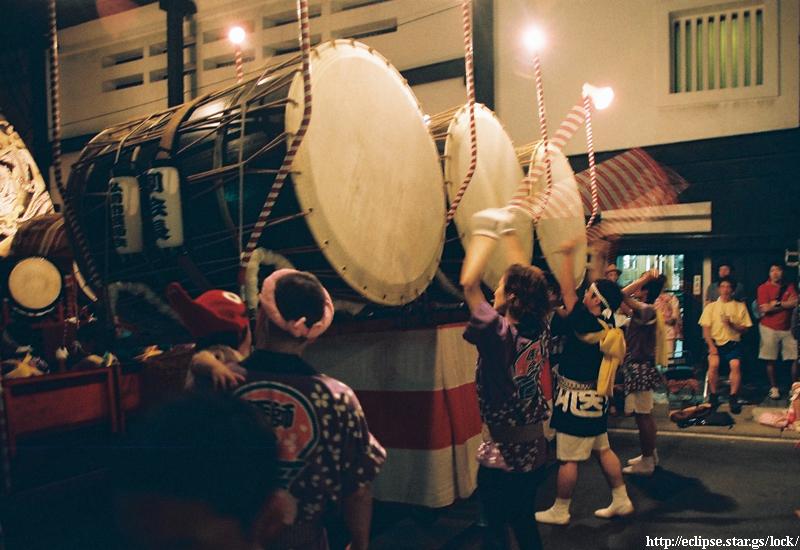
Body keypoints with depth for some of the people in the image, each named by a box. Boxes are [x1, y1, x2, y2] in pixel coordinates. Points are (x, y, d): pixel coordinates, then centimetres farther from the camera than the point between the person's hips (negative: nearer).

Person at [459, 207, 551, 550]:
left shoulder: (500, 334, -23)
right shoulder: (539, 330, -5)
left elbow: (469, 282, -26)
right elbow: (527, 279, 7)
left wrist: (486, 232, -15)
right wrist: (507, 232, 9)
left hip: (501, 452, -7)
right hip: (534, 448, 7)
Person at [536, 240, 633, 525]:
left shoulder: (585, 322, -22)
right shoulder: (607, 322, 0)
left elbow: (567, 290, -19)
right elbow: (604, 288, 12)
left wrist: (568, 255, -12)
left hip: (577, 400, -9)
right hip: (596, 398, 9)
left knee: (568, 459, 2)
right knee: (603, 450, 19)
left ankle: (559, 511, 12)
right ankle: (621, 501, 27)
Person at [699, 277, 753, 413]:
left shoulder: (740, 307, 12)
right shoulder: (710, 307, 12)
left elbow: (745, 329, 8)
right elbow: (706, 328, 5)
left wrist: (732, 324, -12)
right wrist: (711, 346, -9)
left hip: (733, 343, 0)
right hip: (716, 342, 0)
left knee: (735, 364, -29)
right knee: (714, 363, -28)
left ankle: (733, 398, -18)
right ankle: (713, 396, -12)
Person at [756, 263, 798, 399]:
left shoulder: (789, 286, 9)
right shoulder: (763, 288, -2)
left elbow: (795, 303, -5)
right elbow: (764, 309, -12)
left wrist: (776, 304, -11)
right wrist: (786, 304, -4)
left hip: (788, 328, 3)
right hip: (769, 328, -3)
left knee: (795, 359, -1)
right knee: (770, 361, 1)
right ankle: (774, 388, 11)